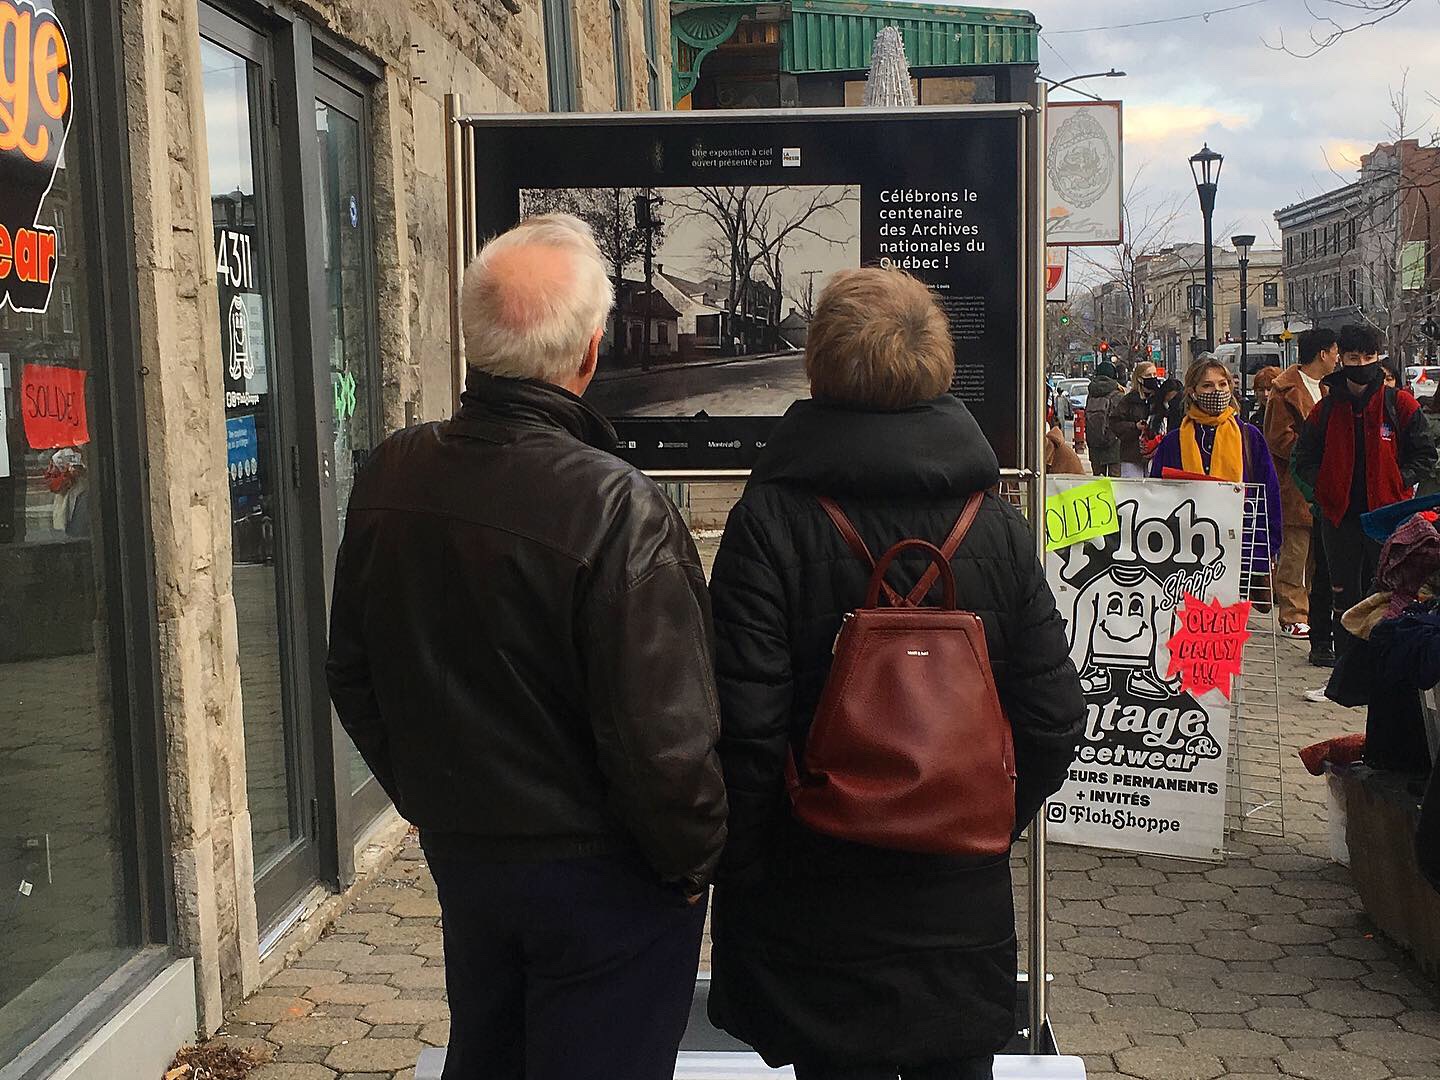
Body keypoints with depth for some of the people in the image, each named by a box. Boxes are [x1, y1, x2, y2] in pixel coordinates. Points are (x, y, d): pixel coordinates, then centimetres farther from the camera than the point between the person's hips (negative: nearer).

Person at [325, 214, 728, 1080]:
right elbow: (661, 734, -26)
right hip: (602, 876, -6)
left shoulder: (390, 477, -6)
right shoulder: (617, 509, -27)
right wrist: (693, 856, -7)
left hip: (459, 850, 6)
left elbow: (353, 674, 5)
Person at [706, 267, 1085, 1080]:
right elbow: (1055, 720, -5)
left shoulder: (770, 518, -16)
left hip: (818, 908, -3)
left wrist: (743, 866, -6)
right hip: (964, 908, 3)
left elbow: (745, 724, -20)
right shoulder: (999, 524, -5)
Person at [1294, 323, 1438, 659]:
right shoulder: (1326, 409, 7)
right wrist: (1325, 485, -3)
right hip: (1340, 516, 2)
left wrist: (1397, 483, -8)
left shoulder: (1400, 404, 1)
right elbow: (1304, 460, 13)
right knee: (1345, 599, 8)